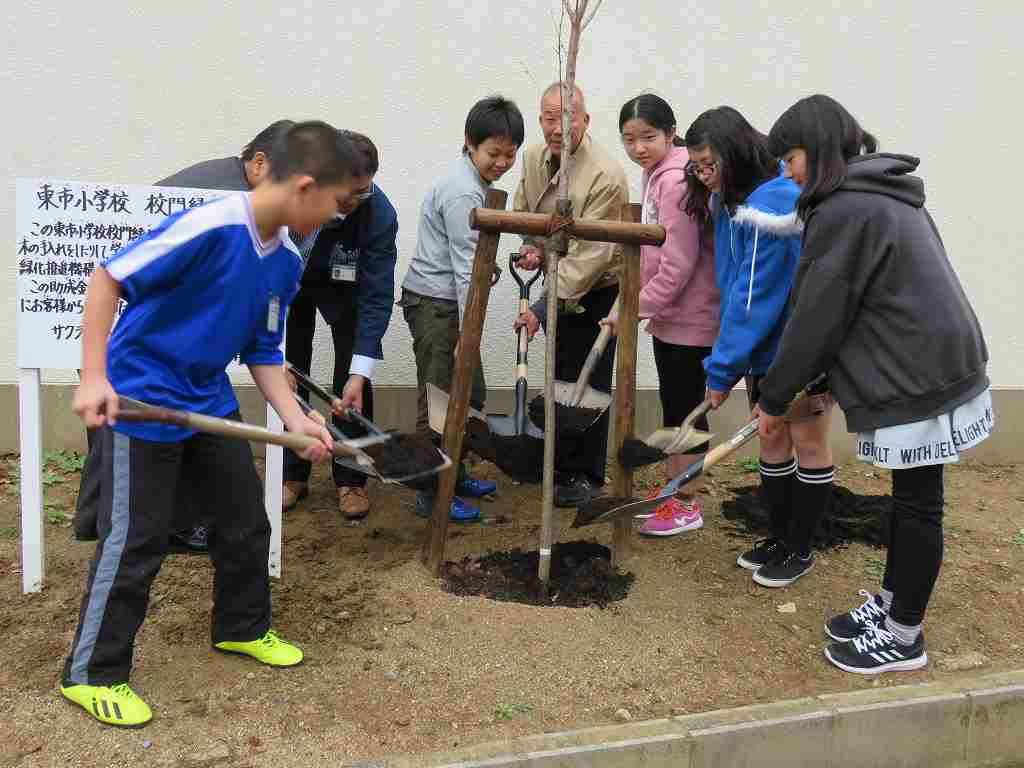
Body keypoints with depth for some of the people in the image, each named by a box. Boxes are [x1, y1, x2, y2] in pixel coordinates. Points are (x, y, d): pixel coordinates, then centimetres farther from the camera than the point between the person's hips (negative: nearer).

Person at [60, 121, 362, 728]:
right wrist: (94, 378, -26)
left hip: (209, 401, 8)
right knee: (135, 542, 0)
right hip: (140, 401, -8)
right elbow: (108, 279, -22)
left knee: (247, 522, 15)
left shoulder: (286, 259, -1)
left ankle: (242, 627, 38)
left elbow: (264, 351, 5)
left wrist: (297, 420, -7)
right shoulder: (210, 227, -27)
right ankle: (92, 674, 20)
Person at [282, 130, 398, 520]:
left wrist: (359, 375, -33)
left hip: (345, 288, -1)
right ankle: (292, 474, 14)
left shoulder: (381, 214, -33)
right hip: (287, 281, 1)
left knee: (353, 378, -7)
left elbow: (376, 299, -28)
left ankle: (351, 479, 7)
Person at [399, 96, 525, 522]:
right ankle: (431, 494, 6)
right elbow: (464, 267, -22)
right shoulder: (463, 193, -19)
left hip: (446, 301, 10)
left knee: (471, 393, 17)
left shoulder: (474, 182, 11)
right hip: (434, 303, -10)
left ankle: (453, 474, 30)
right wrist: (467, 332, -22)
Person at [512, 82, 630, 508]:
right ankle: (560, 462, 32)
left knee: (588, 382, -2)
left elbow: (590, 255, -31)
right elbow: (522, 210, 16)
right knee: (559, 377, 16)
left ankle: (585, 476, 13)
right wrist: (532, 245, -6)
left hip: (598, 289, -7)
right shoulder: (532, 157, -4)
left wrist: (542, 307, -33)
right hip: (560, 282, 7)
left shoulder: (606, 175, -27)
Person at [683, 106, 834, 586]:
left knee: (807, 442, 6)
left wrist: (722, 368, -20)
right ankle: (779, 537, 29)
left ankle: (799, 550, 19)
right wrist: (727, 361, 3)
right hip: (764, 347, 8)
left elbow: (755, 295, -25)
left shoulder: (774, 201, -25)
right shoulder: (730, 201, 4)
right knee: (772, 441, 14)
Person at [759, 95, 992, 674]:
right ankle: (891, 603, 33)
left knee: (917, 504, 2)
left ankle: (904, 637, 16)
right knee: (911, 498, 18)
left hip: (917, 382, -10)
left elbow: (817, 319, -15)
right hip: (934, 368, 10)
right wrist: (819, 381, 21)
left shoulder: (842, 212, -16)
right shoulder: (887, 195, 15)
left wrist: (774, 398, -4)